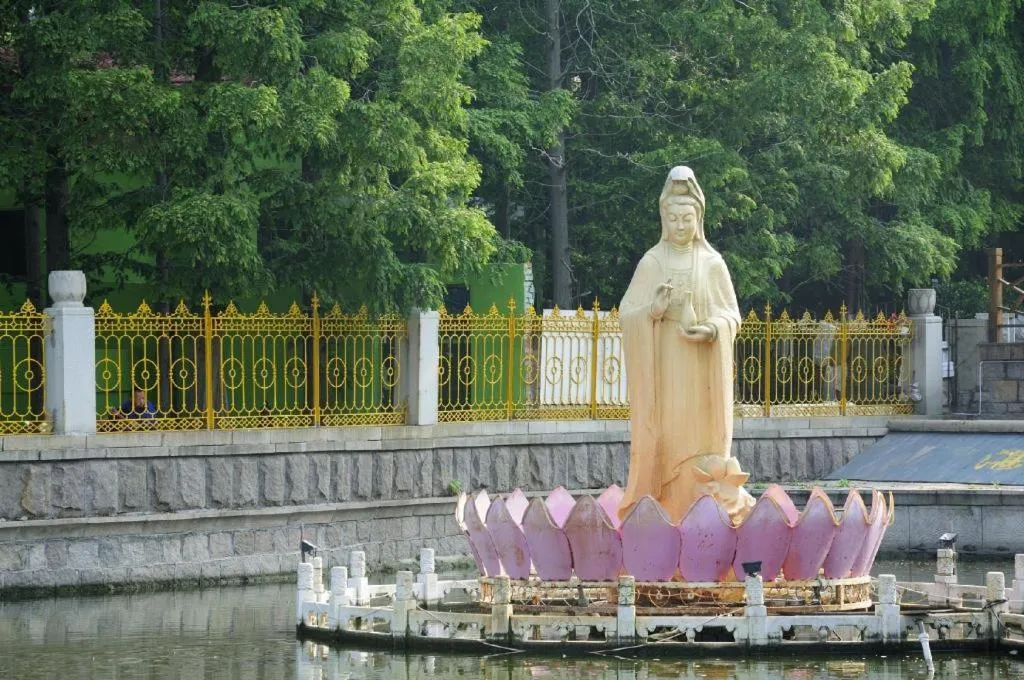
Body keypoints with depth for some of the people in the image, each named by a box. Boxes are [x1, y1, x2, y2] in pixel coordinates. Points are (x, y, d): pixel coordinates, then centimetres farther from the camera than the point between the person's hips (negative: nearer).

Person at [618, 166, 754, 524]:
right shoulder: (651, 263, 4)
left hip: (701, 370, 0)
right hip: (661, 368, 0)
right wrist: (653, 310, -17)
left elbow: (731, 313, 6)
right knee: (663, 436, -4)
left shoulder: (712, 263, 4)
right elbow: (627, 313, 3)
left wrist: (712, 329, -14)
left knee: (700, 435, -3)